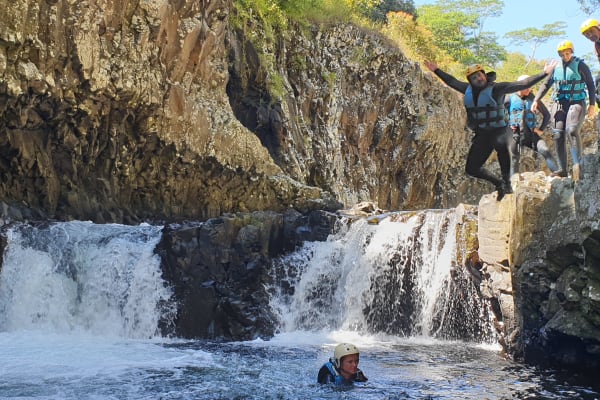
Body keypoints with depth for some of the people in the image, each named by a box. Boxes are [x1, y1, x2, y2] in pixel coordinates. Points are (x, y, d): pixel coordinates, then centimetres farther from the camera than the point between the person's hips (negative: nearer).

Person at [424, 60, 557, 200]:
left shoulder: (496, 88, -8)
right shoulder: (468, 90, 7)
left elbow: (523, 84, -13)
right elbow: (452, 81, 25)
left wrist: (544, 74, -20)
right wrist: (436, 71, 31)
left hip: (499, 130, -6)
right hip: (481, 134, 7)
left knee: (501, 144, -42)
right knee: (471, 168, 5)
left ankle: (507, 182, -30)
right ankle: (499, 183, 23)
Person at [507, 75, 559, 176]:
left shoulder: (533, 99, 7)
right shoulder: (510, 99, 2)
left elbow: (547, 114, 17)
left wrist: (541, 129, 9)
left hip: (531, 133, 1)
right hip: (515, 134, -1)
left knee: (545, 151, -19)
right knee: (514, 161, 3)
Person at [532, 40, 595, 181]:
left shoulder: (580, 65, 0)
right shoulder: (556, 67, 11)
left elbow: (591, 86, 2)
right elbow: (546, 85, 18)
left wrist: (592, 105, -5)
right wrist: (536, 100, 7)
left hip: (576, 103, -5)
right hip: (559, 104, 5)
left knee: (572, 131, -25)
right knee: (559, 136, -1)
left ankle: (578, 166, -27)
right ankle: (562, 169, 5)